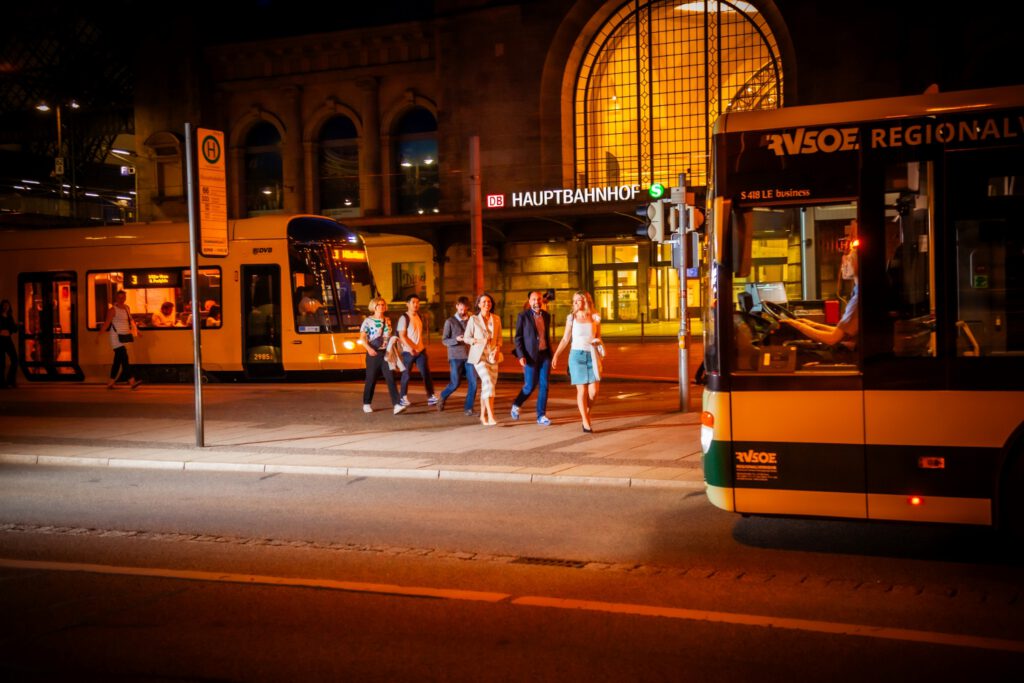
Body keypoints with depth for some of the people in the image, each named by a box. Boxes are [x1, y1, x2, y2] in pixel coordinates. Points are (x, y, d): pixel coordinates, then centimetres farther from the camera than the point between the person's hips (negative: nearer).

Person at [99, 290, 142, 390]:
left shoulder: (126, 308, 14)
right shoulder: (113, 309, -8)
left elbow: (131, 320, 21)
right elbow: (107, 323, -12)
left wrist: (137, 331, 14)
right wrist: (99, 335, -15)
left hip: (124, 336, 8)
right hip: (116, 337, -8)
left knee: (118, 360, 11)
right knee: (124, 358, -15)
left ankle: (111, 382, 19)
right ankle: (132, 381, -22)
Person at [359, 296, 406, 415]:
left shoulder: (387, 321, 11)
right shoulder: (368, 321, -2)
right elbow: (362, 338, -9)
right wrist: (369, 348, -25)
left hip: (386, 353, 3)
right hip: (373, 353, -3)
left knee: (391, 379, -9)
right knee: (371, 380, 7)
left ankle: (396, 405, -16)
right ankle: (367, 404, 24)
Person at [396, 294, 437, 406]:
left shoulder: (419, 316, 11)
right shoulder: (404, 318, -9)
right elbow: (402, 336, -16)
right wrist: (410, 348, -27)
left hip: (421, 350, 5)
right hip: (408, 351, -5)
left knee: (426, 373, -3)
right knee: (406, 375, 4)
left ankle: (431, 397, -2)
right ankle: (403, 397, 17)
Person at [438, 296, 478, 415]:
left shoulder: (470, 320, 9)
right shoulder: (450, 321, 1)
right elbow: (444, 340, -1)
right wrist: (456, 339, -17)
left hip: (469, 356, 3)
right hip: (455, 356, -3)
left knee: (473, 383, -4)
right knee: (455, 383, -2)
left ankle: (468, 408, 5)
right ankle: (443, 398, 26)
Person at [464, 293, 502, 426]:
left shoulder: (496, 319, 8)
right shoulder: (474, 319, -2)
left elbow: (499, 338, 12)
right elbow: (467, 338, 2)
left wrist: (497, 349, -7)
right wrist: (478, 341, -16)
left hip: (493, 356, 4)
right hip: (479, 356, -4)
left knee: (487, 387, 6)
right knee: (488, 382, -19)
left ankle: (483, 415, 18)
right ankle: (491, 417, -23)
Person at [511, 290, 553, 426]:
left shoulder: (546, 315, 9)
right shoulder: (523, 316, -5)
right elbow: (517, 337, -5)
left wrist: (550, 354, 17)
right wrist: (521, 356, -14)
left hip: (545, 354, 4)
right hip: (530, 355, -4)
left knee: (544, 385, -1)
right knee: (530, 386, -2)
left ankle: (541, 416, 5)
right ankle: (516, 405, 25)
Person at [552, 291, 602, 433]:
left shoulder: (595, 318, 5)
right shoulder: (571, 318, 3)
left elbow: (598, 338, 15)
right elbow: (565, 339, 6)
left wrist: (598, 341, -8)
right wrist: (556, 355, -1)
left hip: (592, 355, 1)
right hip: (577, 355, -1)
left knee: (594, 390, -6)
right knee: (582, 390, -4)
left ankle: (587, 413, 22)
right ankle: (586, 422, 4)